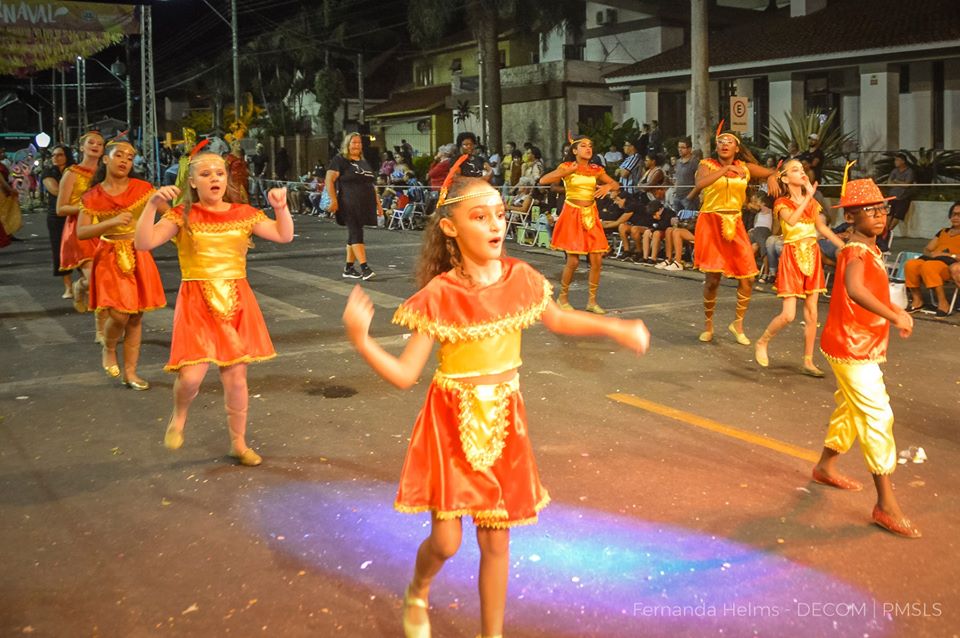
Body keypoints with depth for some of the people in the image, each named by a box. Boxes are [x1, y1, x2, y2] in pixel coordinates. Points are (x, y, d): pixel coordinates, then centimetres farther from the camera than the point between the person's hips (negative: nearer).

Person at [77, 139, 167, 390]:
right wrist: (112, 222, -24)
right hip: (110, 258, -2)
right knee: (119, 315, -13)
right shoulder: (92, 197, -4)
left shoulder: (142, 188, -2)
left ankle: (130, 373, 16)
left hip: (138, 257, 2)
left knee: (136, 317, 5)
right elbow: (81, 232, -12)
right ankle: (109, 350, 21)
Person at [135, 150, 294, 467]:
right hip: (197, 304, -2)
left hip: (236, 303, 3)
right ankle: (179, 417, 20)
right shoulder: (183, 216, -2)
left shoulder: (243, 214, 5)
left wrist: (281, 207, -13)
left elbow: (284, 236, 2)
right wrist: (152, 205, -25)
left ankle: (239, 443, 24)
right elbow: (143, 243, -14)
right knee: (191, 375, -16)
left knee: (236, 378, 6)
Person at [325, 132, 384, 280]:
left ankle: (348, 268, 16)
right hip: (349, 205, -7)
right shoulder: (340, 160, -1)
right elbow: (329, 180, -9)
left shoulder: (364, 162, 21)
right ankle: (364, 267, -19)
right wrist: (333, 200, -20)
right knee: (356, 234, -13)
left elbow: (371, 184, 26)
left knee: (354, 235, 10)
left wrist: (378, 203, 20)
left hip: (364, 206, 7)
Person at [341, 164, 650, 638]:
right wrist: (360, 339, -34)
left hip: (503, 422, 3)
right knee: (446, 540, -2)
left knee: (496, 541, 11)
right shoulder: (439, 295, -17)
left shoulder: (521, 279, -6)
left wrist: (616, 329, 9)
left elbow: (558, 319, 16)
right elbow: (404, 374, -18)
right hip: (452, 423, -3)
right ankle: (417, 593, 35)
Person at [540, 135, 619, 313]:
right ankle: (563, 297, 13)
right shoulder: (567, 167, -5)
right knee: (573, 260, -7)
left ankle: (592, 300, 12)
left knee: (597, 260, -1)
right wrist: (568, 172, -21)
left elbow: (616, 185, 14)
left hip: (591, 216, 4)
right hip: (572, 215, -4)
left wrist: (608, 186, -9)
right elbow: (543, 181, -17)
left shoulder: (596, 170, 6)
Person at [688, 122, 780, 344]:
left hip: (735, 224, 4)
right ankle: (708, 324, 14)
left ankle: (738, 323, 18)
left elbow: (774, 172, 13)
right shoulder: (707, 164, -1)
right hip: (711, 224, -4)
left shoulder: (745, 167, 8)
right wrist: (725, 169, -29)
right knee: (713, 278, -6)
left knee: (748, 278, 0)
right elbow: (700, 184, -22)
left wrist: (772, 178, -10)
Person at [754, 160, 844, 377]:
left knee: (811, 313, 4)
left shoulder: (811, 201, 11)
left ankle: (808, 362, 11)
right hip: (792, 257, -5)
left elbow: (821, 227, 20)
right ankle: (762, 342, 15)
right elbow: (792, 220, -27)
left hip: (812, 256, 5)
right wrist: (808, 197, -24)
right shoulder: (782, 203, -6)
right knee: (788, 315, -10)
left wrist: (843, 245, 14)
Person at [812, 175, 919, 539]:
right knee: (877, 417, -9)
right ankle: (886, 505, -5)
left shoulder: (869, 250, 9)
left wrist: (895, 311, 11)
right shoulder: (857, 253, -23)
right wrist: (895, 317, -46)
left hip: (862, 348, 10)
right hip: (852, 349, -10)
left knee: (851, 408, 23)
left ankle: (825, 467, 42)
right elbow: (854, 289, -45)